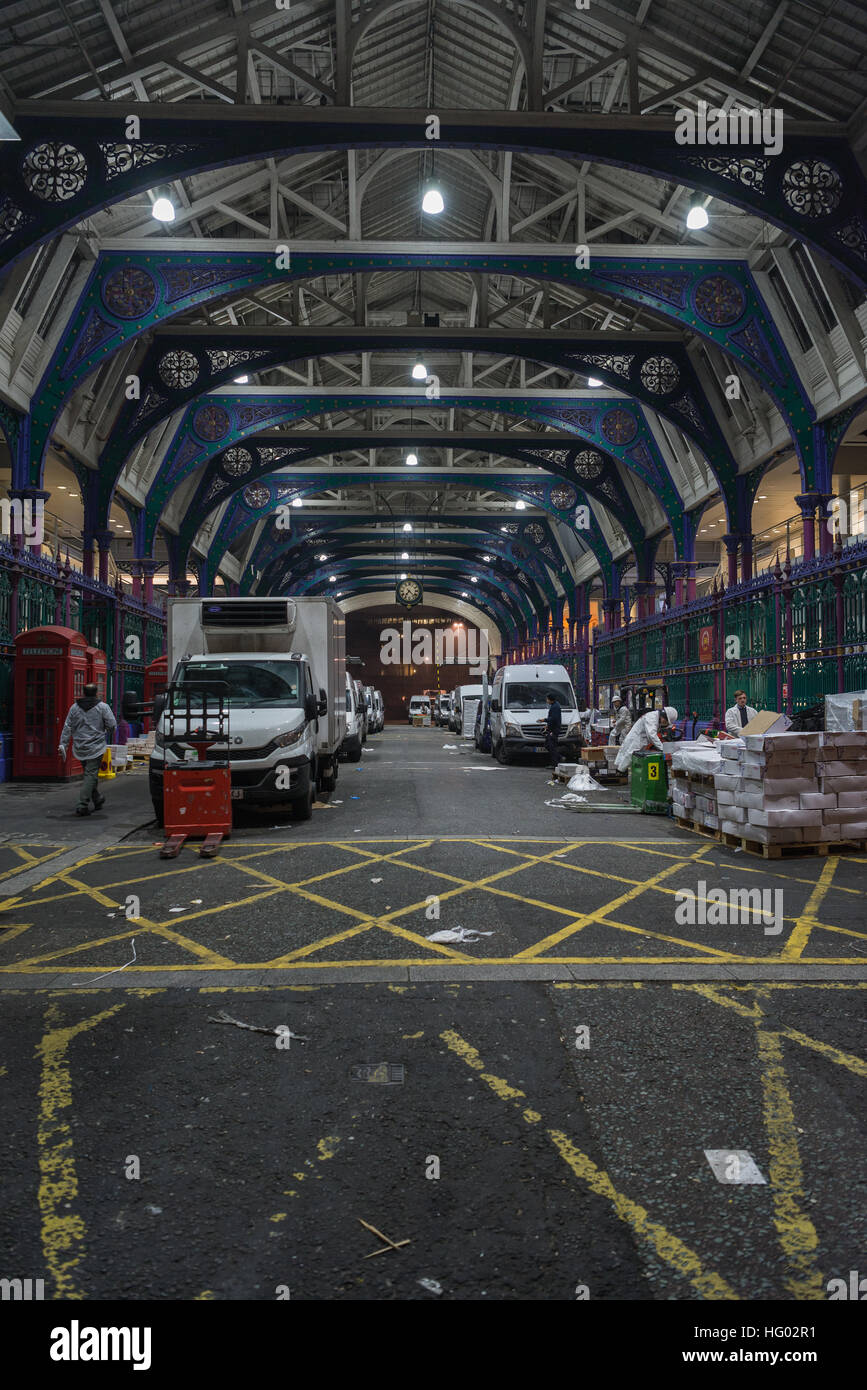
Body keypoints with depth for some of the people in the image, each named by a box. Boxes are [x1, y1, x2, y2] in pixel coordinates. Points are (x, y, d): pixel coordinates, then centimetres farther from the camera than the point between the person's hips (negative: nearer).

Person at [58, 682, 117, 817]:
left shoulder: (74, 707, 6)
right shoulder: (102, 707, -5)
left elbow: (67, 727, 5)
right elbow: (112, 725, -7)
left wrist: (63, 744, 6)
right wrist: (105, 731, 15)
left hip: (79, 749, 4)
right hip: (95, 747, -4)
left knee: (89, 774, 19)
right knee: (90, 775, -4)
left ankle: (97, 799, 33)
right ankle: (82, 806, -12)